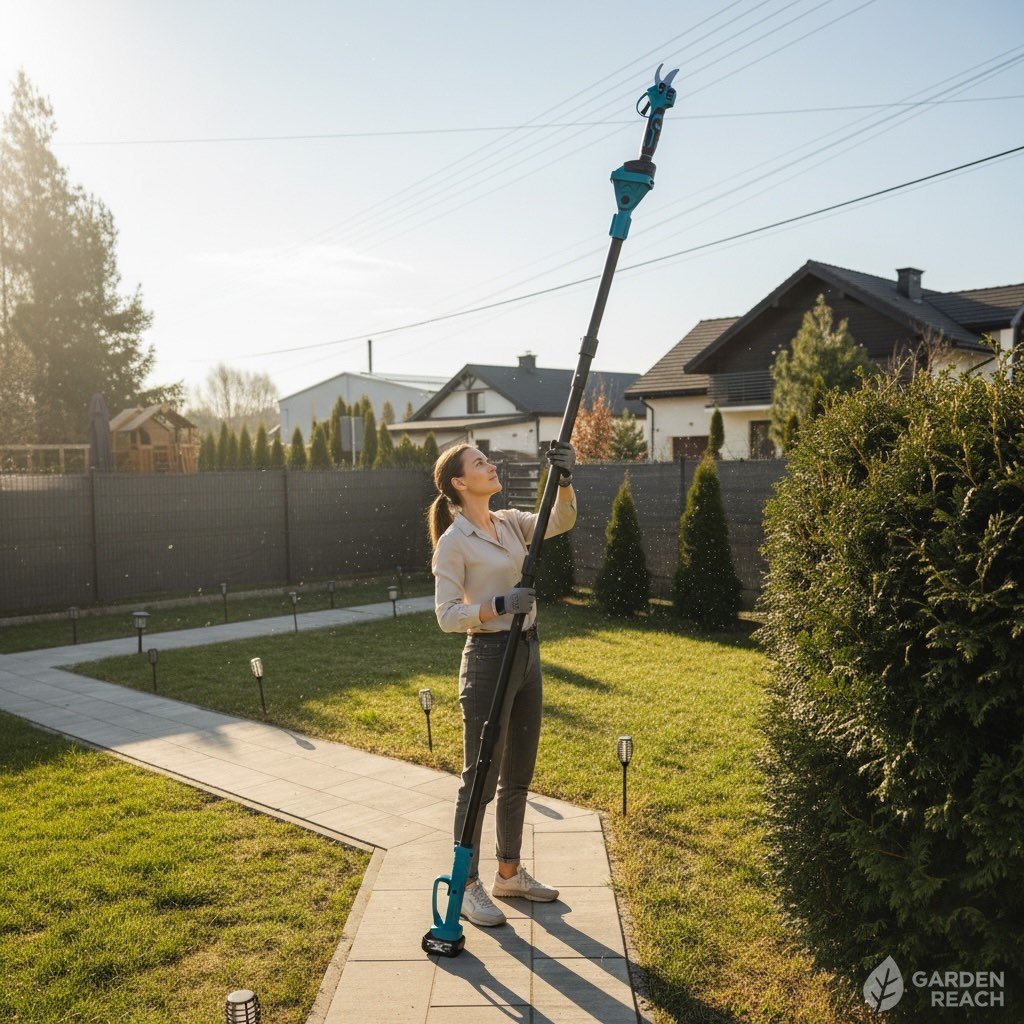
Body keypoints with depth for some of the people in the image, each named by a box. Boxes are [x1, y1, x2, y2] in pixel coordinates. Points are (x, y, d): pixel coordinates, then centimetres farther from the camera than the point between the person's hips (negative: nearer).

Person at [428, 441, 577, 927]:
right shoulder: (454, 541, -13)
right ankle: (467, 886, 17)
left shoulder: (510, 522, 8)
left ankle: (509, 873, 32)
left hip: (526, 654, 8)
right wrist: (499, 605, -27)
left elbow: (562, 522, -4)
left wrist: (563, 479, -20)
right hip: (488, 658, -8)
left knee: (518, 774, 17)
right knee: (481, 777, 2)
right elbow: (447, 615, -16)